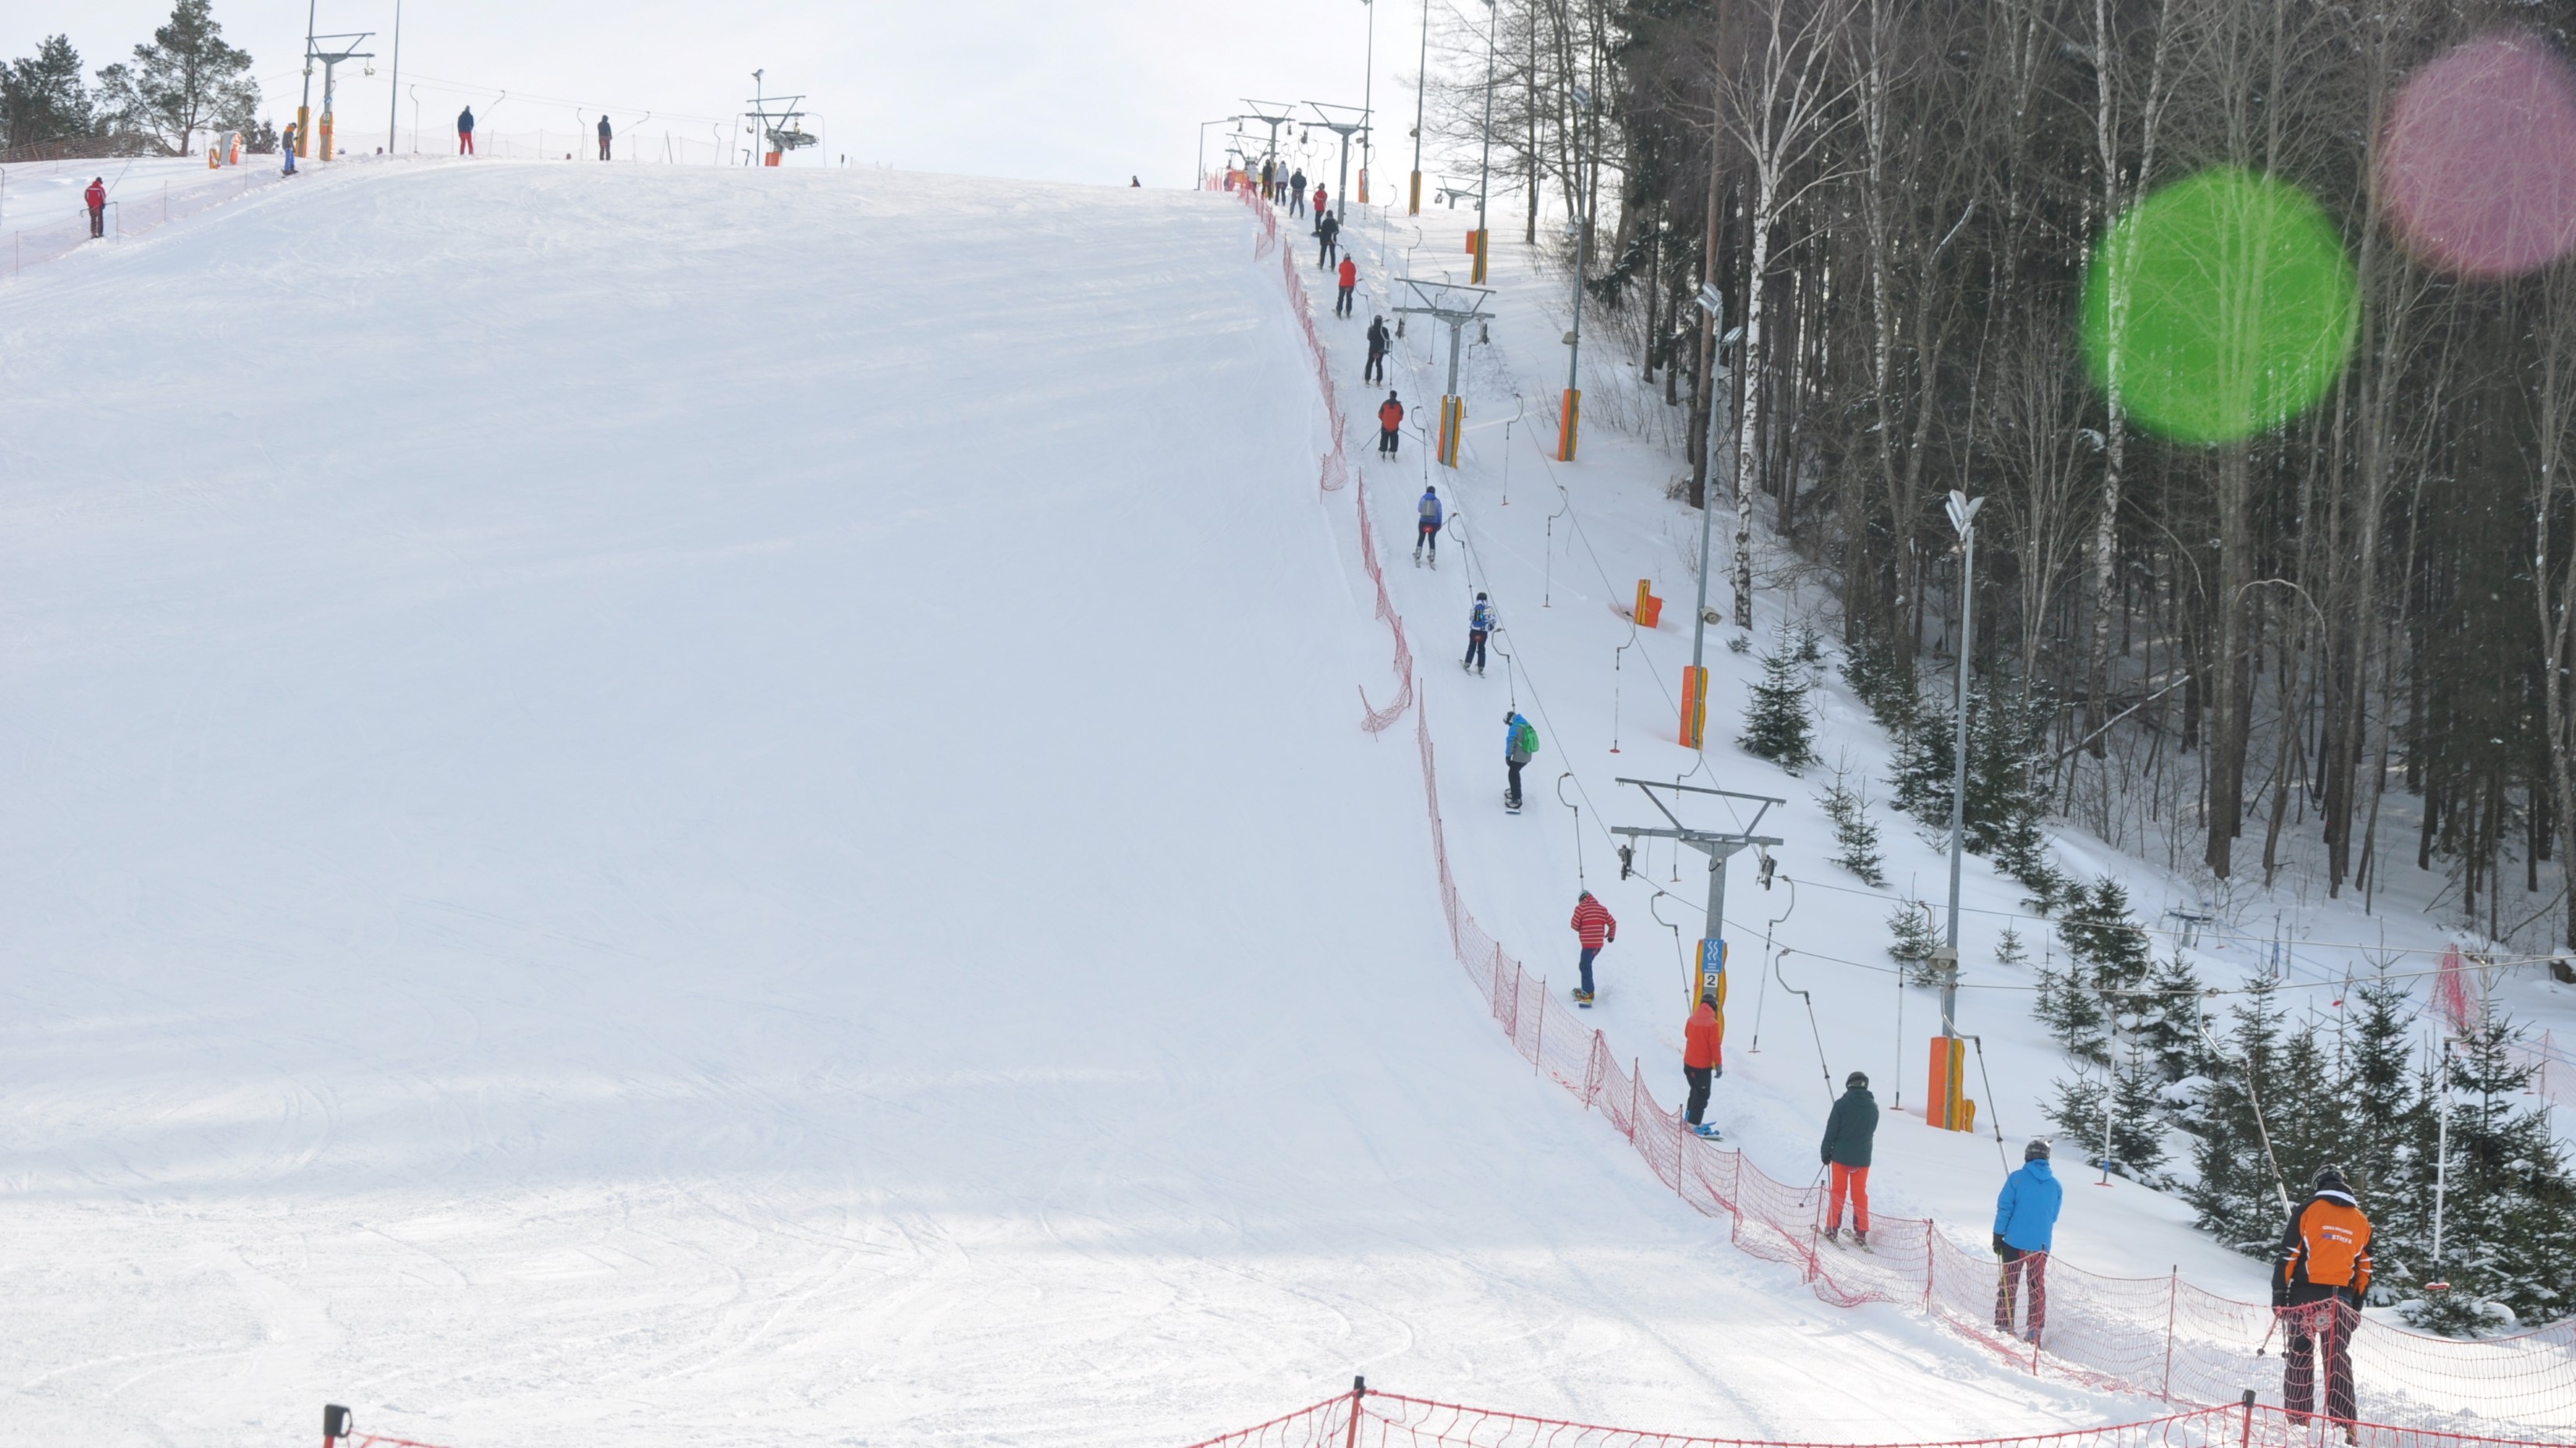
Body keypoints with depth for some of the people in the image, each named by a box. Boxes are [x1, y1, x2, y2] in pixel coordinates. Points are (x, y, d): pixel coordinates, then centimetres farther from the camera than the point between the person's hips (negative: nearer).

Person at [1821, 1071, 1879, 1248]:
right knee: (1860, 1194, 9)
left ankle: (1832, 1228, 7)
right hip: (1862, 1158, 3)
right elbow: (1872, 1131, 11)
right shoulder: (1873, 1107, 0)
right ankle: (1861, 1233, 6)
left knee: (1838, 1192, 8)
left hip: (1841, 1155, -2)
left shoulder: (1842, 1104, -12)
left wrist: (1826, 1152, 0)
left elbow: (1831, 1130, -9)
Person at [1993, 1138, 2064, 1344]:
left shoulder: (2017, 1179, -8)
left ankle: (2003, 1326, 3)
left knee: (2008, 1284, 6)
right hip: (2041, 1244, 3)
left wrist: (1998, 1235, -2)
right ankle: (2035, 1330, 9)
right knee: (2037, 1287, 11)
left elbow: (2004, 1209, -8)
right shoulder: (2055, 1185, 3)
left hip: (2014, 1242, -3)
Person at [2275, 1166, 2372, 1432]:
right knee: (2338, 1360, 6)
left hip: (2305, 1295, -3)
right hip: (2341, 1299, 3)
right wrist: (2356, 1308, 20)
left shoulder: (2308, 1210, 0)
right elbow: (2365, 1269, 15)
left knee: (2300, 1356, 3)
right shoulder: (2361, 1220, 13)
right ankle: (2344, 1425, -1)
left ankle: (2297, 1419, -1)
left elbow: (2288, 1256, -4)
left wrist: (2279, 1297, -1)